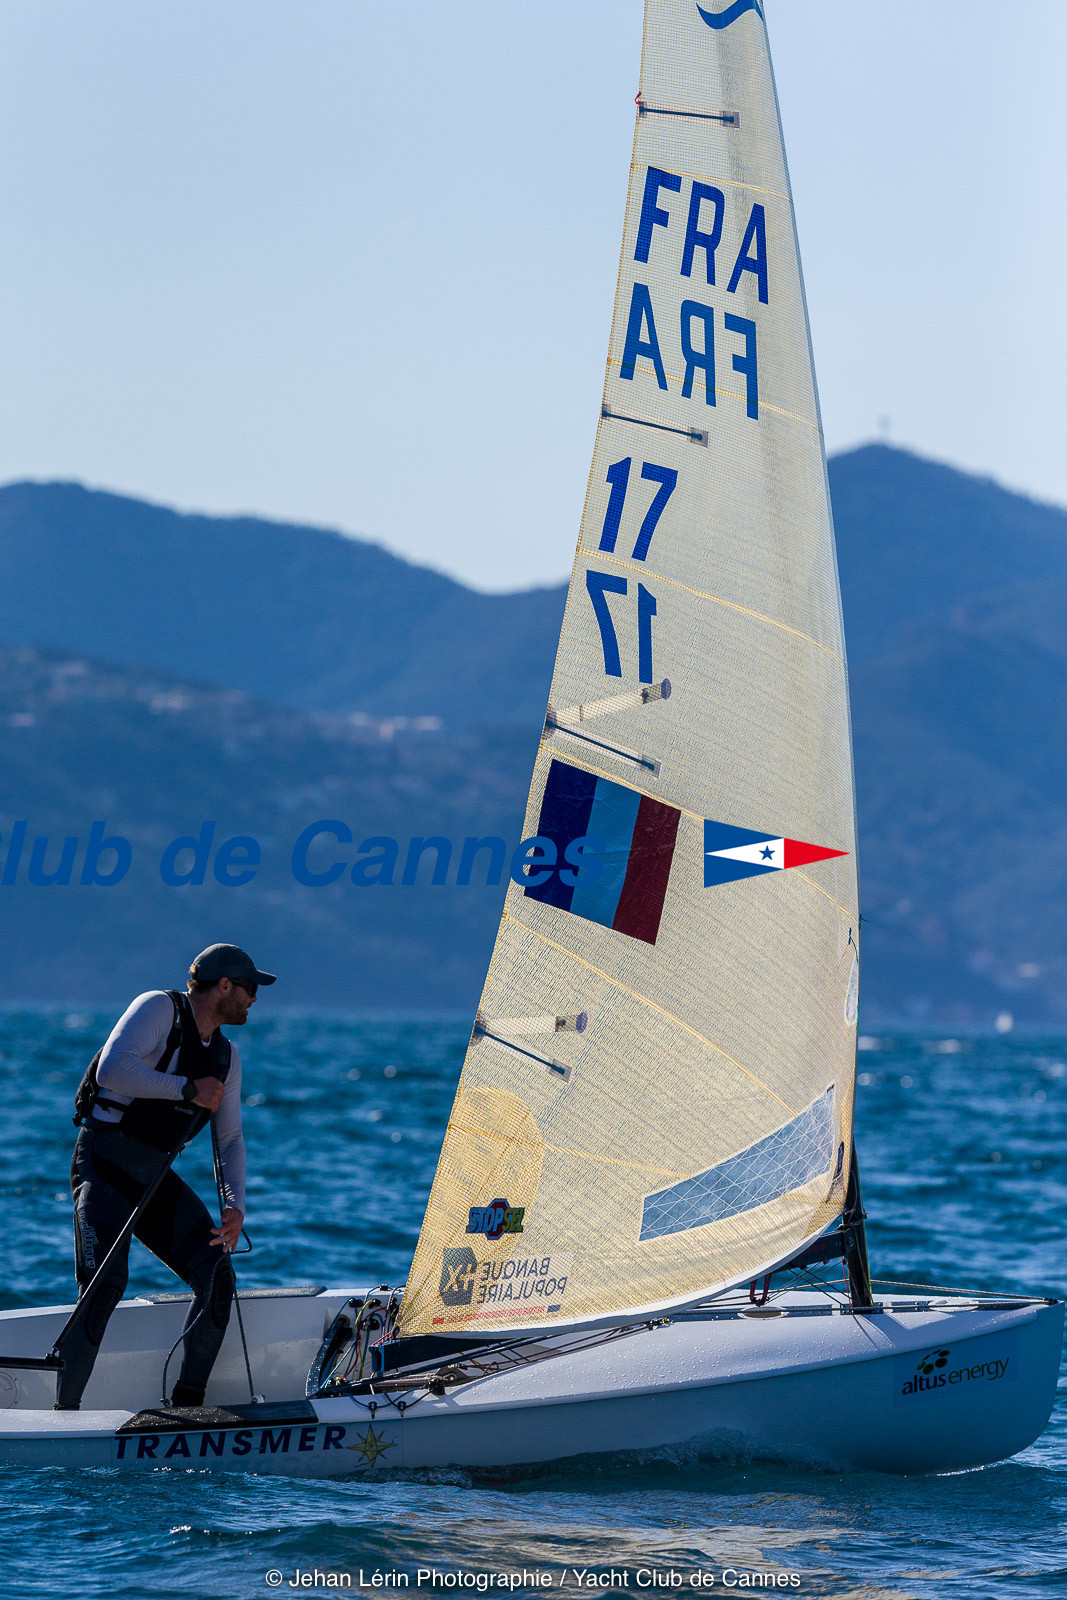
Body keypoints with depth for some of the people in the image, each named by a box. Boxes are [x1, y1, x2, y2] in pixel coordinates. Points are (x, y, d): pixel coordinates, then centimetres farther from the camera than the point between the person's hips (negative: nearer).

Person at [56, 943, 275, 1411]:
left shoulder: (226, 1056, 13)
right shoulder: (159, 1008, -9)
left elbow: (230, 1137, 15)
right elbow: (112, 1069, -24)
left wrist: (235, 1205, -1)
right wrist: (188, 1089, -19)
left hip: (155, 1178, 8)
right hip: (104, 1163, -8)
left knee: (216, 1274, -5)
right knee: (107, 1283, -23)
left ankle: (188, 1402, 5)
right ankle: (64, 1411, -15)